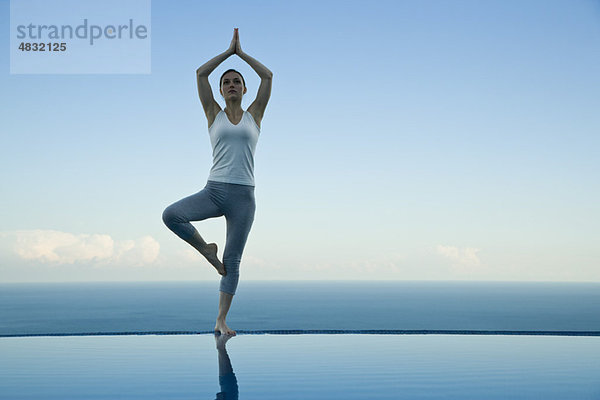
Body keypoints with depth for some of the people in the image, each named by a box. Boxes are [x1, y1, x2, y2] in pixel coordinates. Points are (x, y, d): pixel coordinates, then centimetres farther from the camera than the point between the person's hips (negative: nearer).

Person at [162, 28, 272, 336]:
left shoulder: (254, 115, 11)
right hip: (214, 190, 0)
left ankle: (221, 321, 9)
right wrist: (228, 52, 10)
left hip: (243, 195, 0)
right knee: (171, 215, -26)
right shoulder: (214, 114, 10)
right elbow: (200, 73, 4)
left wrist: (242, 53, 13)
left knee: (233, 261, 1)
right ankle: (207, 250, 0)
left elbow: (268, 76, 5)